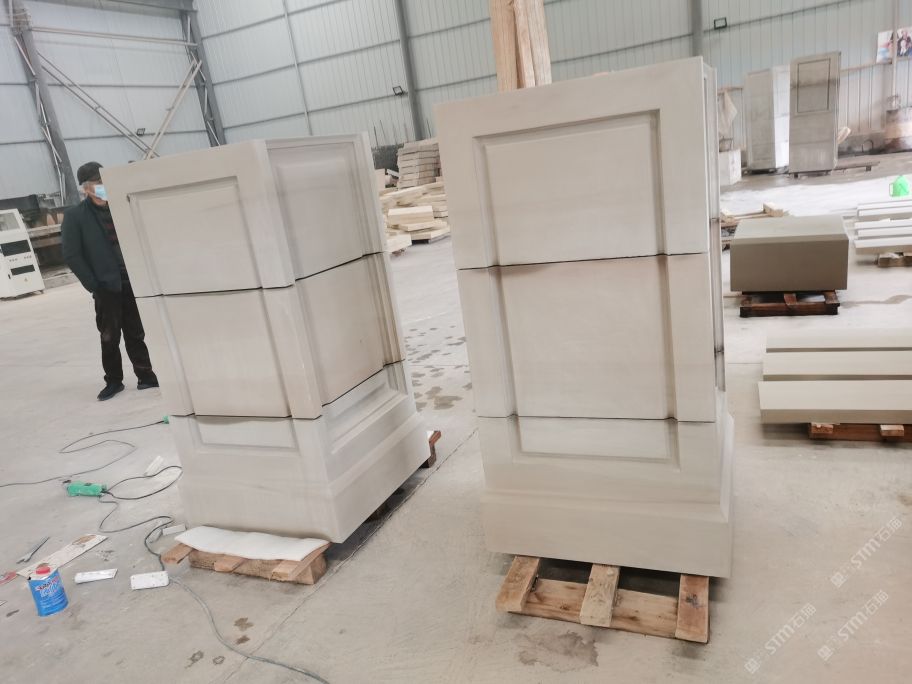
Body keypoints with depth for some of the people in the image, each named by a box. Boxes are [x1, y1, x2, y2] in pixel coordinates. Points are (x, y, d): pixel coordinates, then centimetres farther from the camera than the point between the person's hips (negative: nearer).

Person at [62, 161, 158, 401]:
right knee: (109, 337, 6)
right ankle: (113, 381, 19)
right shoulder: (75, 216, -4)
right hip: (106, 286, -3)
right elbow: (72, 256, -6)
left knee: (136, 334, 10)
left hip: (131, 282, 3)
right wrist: (93, 285, -11)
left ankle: (146, 375, 18)